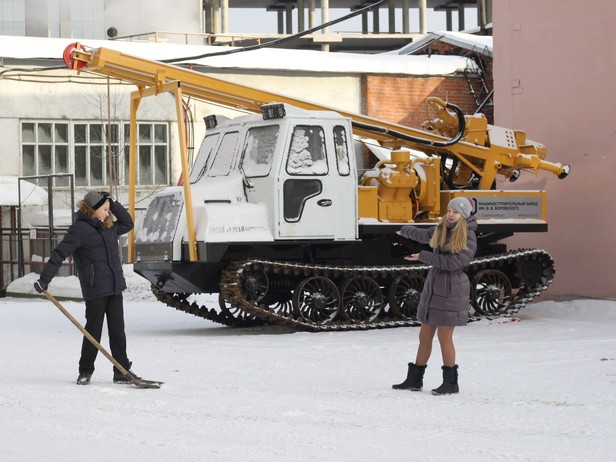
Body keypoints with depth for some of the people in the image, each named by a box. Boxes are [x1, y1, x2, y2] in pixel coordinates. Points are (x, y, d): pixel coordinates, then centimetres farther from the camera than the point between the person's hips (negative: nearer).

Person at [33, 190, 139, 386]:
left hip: (115, 288, 7)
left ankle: (122, 371, 11)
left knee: (118, 330, 7)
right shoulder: (80, 228, -10)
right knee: (93, 330, 1)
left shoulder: (108, 227, 12)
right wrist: (44, 279, -17)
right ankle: (85, 371, 14)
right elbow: (60, 254, -13)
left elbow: (127, 224, 27)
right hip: (95, 289, -7)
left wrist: (114, 204, 13)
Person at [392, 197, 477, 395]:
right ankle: (414, 379, 19)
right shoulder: (441, 230, 12)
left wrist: (423, 256, -16)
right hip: (432, 286, 7)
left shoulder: (468, 237, -11)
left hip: (452, 289, -7)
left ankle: (451, 382, 3)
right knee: (425, 335, 11)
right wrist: (405, 231, 52)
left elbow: (454, 262, -20)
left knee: (444, 336, -6)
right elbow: (423, 235, 33)